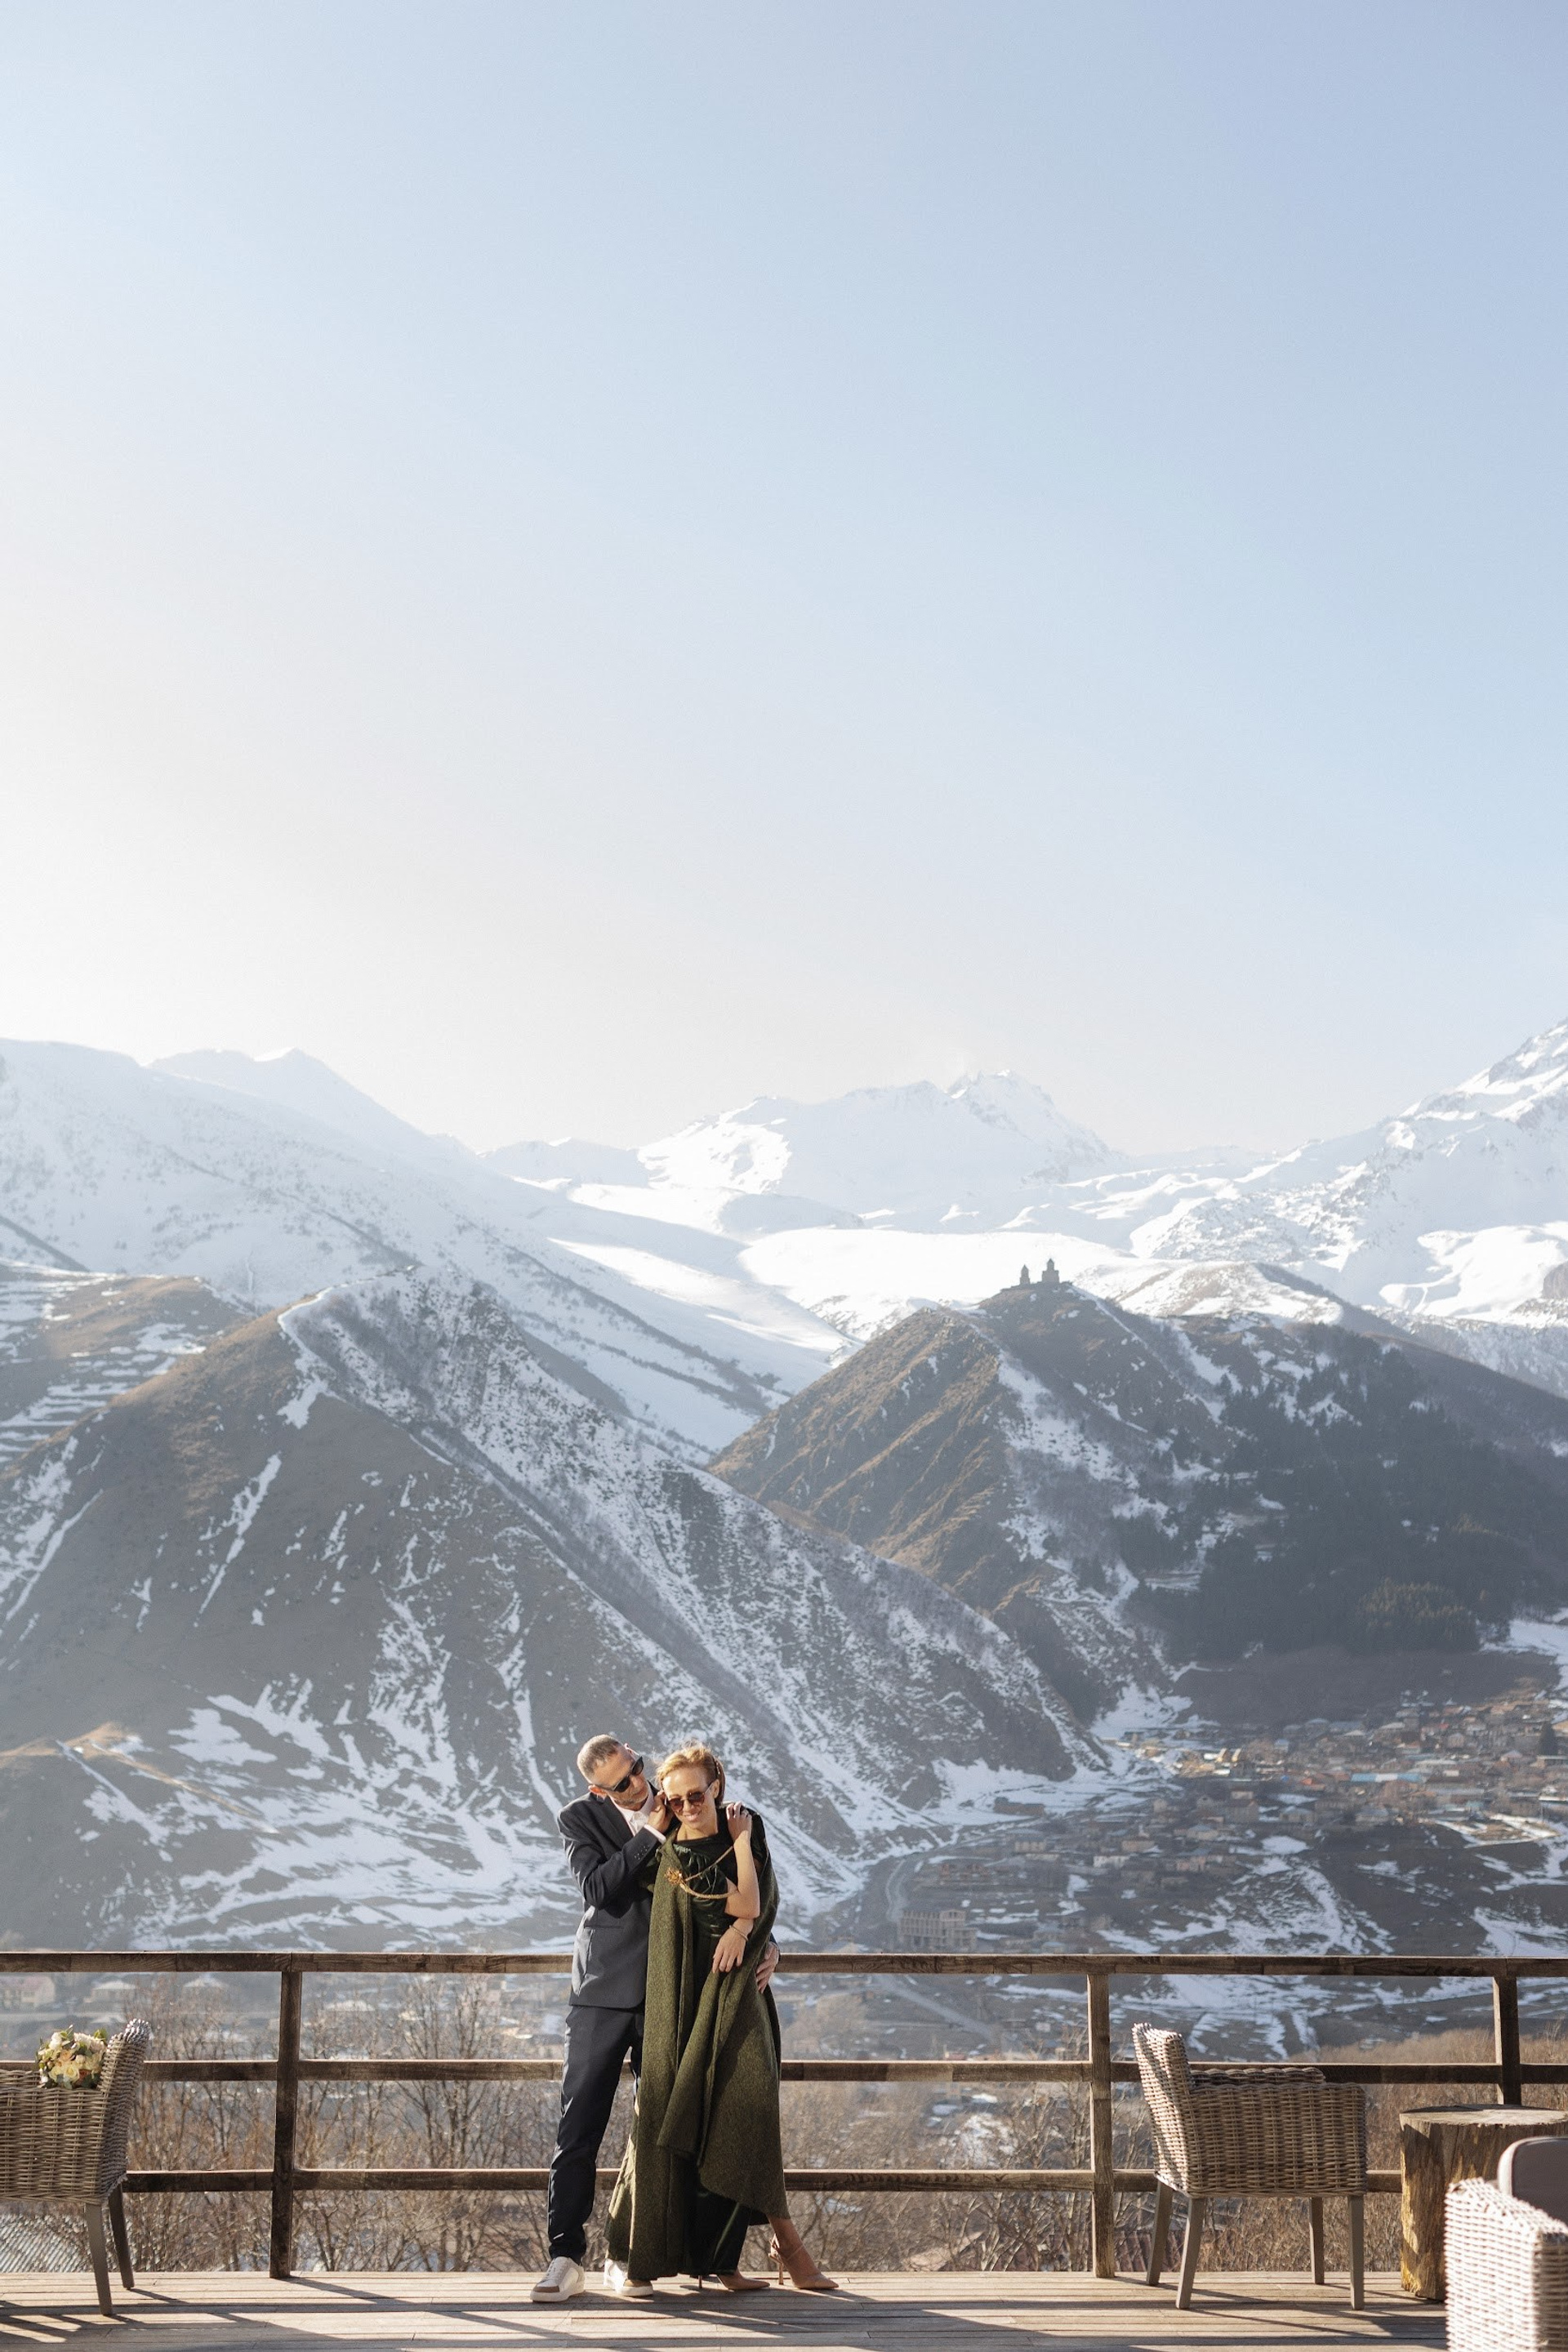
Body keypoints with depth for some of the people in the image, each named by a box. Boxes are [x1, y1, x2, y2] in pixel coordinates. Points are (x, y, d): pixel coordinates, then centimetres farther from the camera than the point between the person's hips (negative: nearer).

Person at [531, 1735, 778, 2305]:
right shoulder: (580, 1819, 2)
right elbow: (599, 1887, -13)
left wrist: (764, 1944, 1)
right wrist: (651, 1835, -13)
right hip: (604, 1991, -2)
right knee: (579, 2128, -8)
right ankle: (566, 2258, -5)